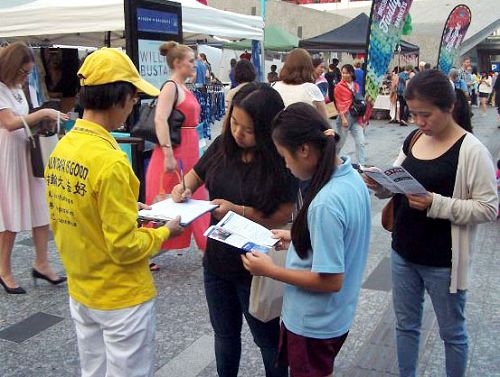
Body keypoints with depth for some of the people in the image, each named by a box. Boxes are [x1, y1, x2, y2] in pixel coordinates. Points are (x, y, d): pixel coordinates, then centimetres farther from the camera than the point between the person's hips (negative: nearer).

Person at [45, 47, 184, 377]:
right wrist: (164, 232, -7)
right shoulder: (110, 160, -26)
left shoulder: (61, 149, -2)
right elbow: (125, 247, -23)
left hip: (80, 291, 8)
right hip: (121, 297, -7)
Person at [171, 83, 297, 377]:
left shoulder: (280, 161, -19)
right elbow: (196, 175, 10)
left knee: (267, 337, 17)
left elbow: (282, 215, -19)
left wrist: (238, 211, -28)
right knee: (225, 333, 24)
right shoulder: (222, 146, -5)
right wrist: (184, 188, -11)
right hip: (217, 259, 5)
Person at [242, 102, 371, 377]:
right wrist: (296, 237, 7)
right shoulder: (351, 176, -4)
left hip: (314, 323, -8)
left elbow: (331, 280, -27)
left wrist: (269, 270, -20)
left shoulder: (325, 204, -32)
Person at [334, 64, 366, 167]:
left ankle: (362, 164, 1)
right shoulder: (339, 86, -4)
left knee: (361, 142, -1)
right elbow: (339, 104, -7)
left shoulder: (356, 86, 11)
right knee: (340, 142, 6)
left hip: (356, 117, 5)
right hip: (345, 116, -5)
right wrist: (343, 118, -14)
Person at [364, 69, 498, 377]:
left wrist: (436, 204, -27)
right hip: (403, 253, 6)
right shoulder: (413, 140, 3)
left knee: (452, 332, 15)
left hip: (443, 262, -6)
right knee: (406, 325, 20)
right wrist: (380, 184, -11)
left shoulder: (471, 150, -16)